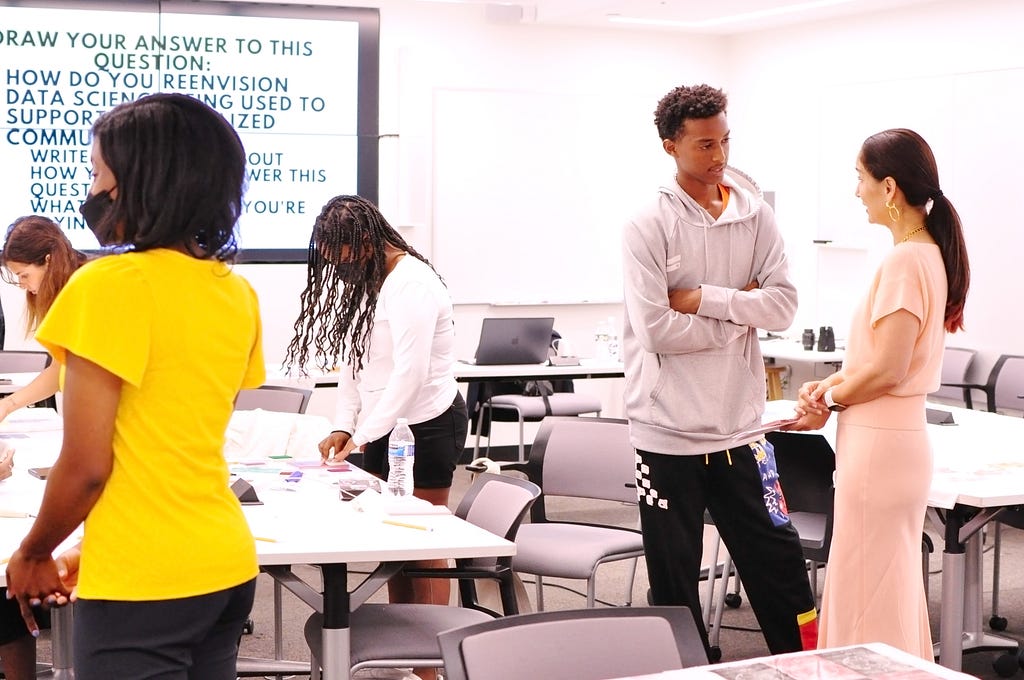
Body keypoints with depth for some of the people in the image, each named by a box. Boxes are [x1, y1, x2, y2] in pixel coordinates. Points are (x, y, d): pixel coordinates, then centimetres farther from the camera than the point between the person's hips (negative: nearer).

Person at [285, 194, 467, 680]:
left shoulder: (411, 283, -17)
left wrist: (363, 434, -21)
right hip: (385, 426, 9)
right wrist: (342, 425, 1)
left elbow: (411, 373, -23)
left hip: (425, 425, -9)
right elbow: (354, 359, 12)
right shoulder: (363, 280, 12)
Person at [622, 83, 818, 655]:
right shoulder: (648, 227, -8)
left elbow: (783, 306, -5)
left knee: (780, 561, 8)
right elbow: (656, 330, -16)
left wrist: (704, 298, -14)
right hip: (668, 431, -3)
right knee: (674, 578, 9)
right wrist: (739, 311, -8)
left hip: (739, 427, 3)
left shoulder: (755, 215, 4)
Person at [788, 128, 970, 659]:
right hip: (902, 436, 10)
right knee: (893, 587, 19)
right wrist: (832, 382, 6)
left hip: (878, 443, -10)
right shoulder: (933, 254, 10)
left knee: (868, 591, 1)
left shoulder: (904, 261, -19)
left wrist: (827, 403, -6)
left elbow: (886, 371, -21)